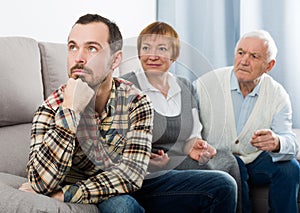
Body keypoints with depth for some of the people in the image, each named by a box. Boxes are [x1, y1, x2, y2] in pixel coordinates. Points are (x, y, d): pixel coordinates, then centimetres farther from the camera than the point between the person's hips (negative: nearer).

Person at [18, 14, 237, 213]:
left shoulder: (136, 102, -13)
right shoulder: (52, 108, -16)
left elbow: (131, 174, -22)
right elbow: (43, 183, -29)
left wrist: (64, 194, -29)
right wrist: (70, 112, -35)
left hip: (135, 188, 3)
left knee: (221, 186, -9)